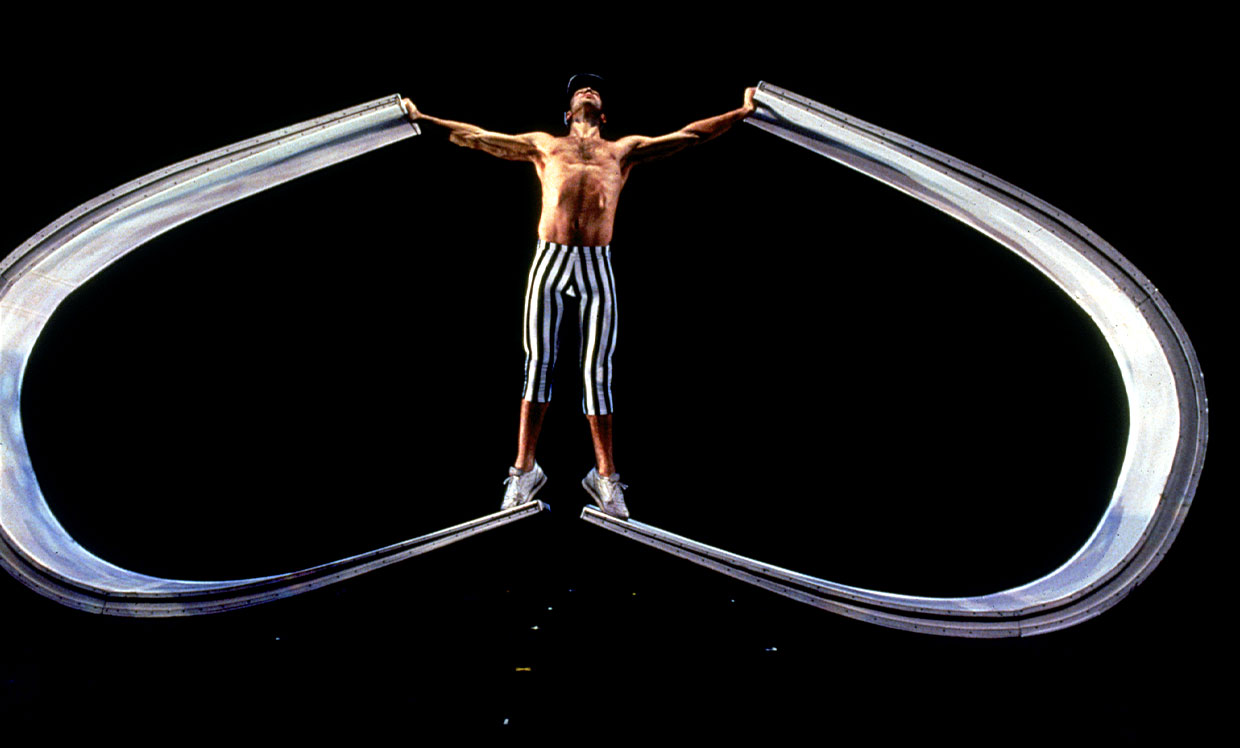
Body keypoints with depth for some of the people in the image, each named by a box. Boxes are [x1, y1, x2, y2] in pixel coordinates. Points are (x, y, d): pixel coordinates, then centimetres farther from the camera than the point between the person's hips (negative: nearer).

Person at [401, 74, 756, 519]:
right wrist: (422, 119, 22)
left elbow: (689, 135, 23)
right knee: (538, 363, -1)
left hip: (597, 265, 0)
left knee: (597, 371, -1)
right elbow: (475, 137, 24)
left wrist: (743, 111, 21)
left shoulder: (624, 149, 23)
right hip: (549, 260, 0)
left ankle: (604, 475, 7)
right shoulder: (543, 145, 23)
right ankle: (525, 469, 8)